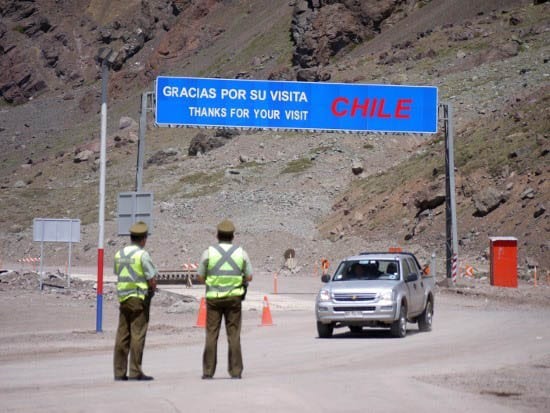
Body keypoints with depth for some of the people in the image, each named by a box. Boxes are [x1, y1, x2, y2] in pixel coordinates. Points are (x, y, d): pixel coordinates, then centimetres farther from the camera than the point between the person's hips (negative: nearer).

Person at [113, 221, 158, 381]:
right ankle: (135, 372, -5)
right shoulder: (142, 254, -11)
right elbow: (152, 279, -14)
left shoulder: (119, 254, 8)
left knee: (122, 336, 6)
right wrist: (152, 289, 9)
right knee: (137, 335, -4)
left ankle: (119, 372, 7)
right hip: (139, 298, -6)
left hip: (123, 298, 6)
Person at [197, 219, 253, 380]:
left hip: (213, 298, -1)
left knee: (211, 335, 4)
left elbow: (200, 277, 1)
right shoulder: (241, 253, 0)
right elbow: (249, 277, 3)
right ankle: (235, 371, 2)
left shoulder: (208, 253, -3)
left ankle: (208, 371, 2)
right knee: (234, 335, 4)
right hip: (234, 298, 1)